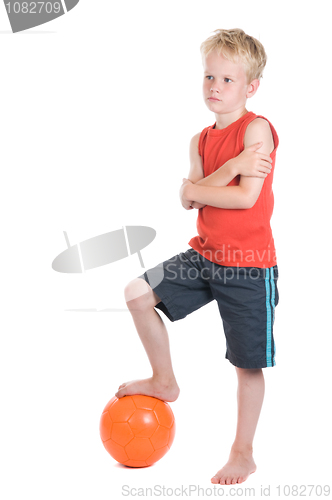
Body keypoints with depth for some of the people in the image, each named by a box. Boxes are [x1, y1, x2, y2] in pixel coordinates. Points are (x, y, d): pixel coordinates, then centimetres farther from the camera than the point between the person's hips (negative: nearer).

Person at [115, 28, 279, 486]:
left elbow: (246, 197, -22)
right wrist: (232, 167, -19)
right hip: (205, 255, 7)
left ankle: (243, 454, 20)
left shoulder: (256, 129, -12)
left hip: (248, 265, -7)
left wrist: (196, 189, -10)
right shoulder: (201, 140, 9)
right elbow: (188, 200, -6)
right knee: (138, 294, 0)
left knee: (249, 363, 4)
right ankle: (164, 381, 20)